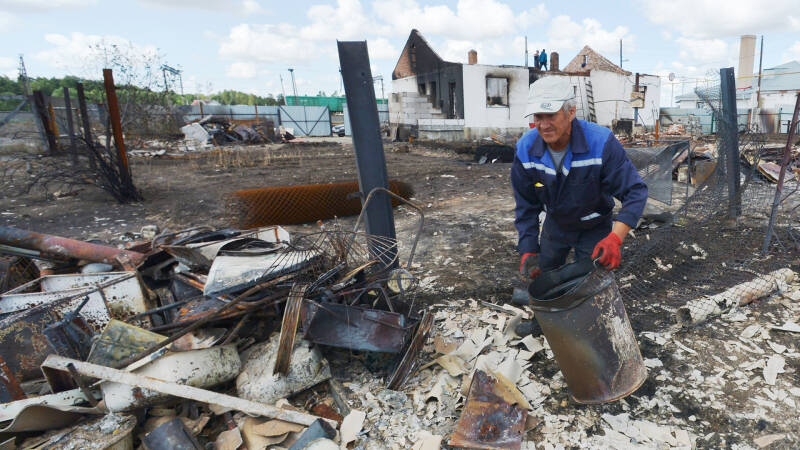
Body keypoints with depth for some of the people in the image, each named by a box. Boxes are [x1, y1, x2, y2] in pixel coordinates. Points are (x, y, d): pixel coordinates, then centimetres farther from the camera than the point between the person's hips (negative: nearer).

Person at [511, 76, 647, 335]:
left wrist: (615, 238, -43)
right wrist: (527, 251, -18)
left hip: (595, 227, -3)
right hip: (555, 223, 3)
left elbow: (635, 192, -28)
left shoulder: (601, 143, -31)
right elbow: (526, 207, -12)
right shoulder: (526, 150, -21)